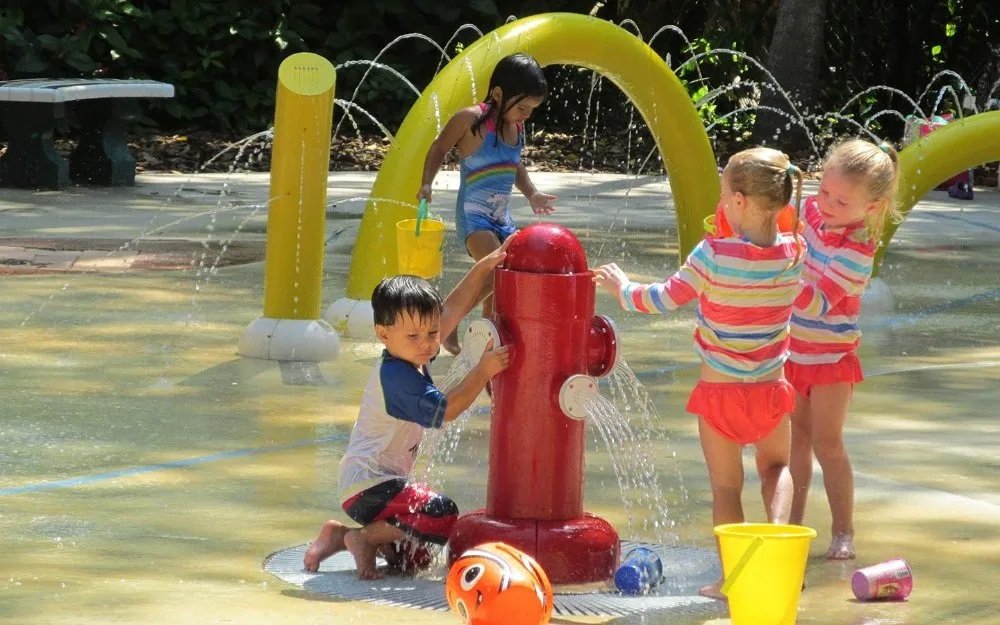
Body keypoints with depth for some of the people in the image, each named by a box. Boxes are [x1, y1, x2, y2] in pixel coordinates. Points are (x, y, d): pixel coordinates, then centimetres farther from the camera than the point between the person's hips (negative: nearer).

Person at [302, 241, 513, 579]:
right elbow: (444, 410, -23)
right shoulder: (396, 377, -21)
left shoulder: (411, 356, 5)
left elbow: (455, 307, 8)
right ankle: (364, 538, -10)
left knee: (420, 552, 20)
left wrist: (486, 266, 0)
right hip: (369, 486, -10)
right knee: (443, 516, -25)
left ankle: (341, 536, 15)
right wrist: (483, 372, -23)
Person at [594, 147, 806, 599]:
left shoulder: (715, 255, -22)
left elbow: (665, 299, -11)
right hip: (770, 391, 3)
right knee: (776, 465, 26)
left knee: (726, 486, 10)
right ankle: (777, 525, -1)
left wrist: (622, 288, 5)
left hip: (720, 392, -3)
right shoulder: (794, 252, -10)